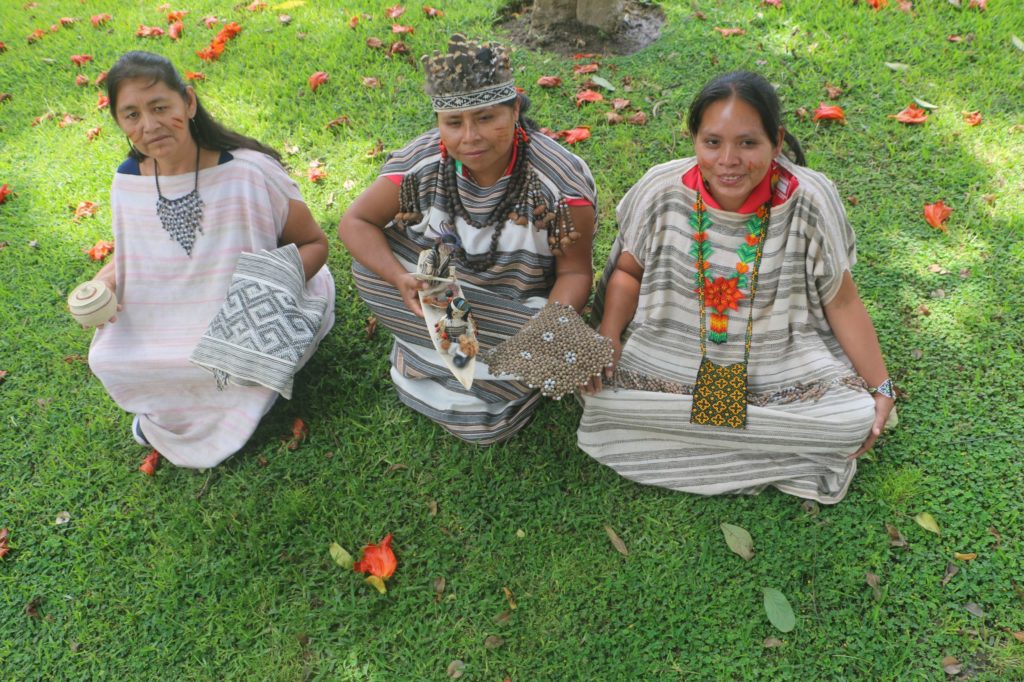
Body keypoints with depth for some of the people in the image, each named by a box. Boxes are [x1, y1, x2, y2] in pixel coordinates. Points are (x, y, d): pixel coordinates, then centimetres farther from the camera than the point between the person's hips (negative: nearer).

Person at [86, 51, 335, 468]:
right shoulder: (127, 183, -8)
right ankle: (171, 409, 21)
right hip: (174, 322, 5)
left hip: (254, 324, -4)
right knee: (107, 359, -13)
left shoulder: (249, 172, -24)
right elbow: (139, 251, 11)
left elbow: (314, 243, -15)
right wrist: (108, 278, -11)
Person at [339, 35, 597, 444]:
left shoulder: (562, 182, -26)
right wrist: (401, 279, -31)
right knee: (372, 261, -22)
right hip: (440, 288, 4)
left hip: (517, 311, -3)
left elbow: (574, 272, -17)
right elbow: (355, 222, -12)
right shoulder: (421, 163, -19)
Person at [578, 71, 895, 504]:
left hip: (787, 364, 0)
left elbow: (842, 302, -5)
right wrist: (607, 338, -14)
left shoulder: (810, 199, -17)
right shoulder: (661, 190, -15)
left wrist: (881, 388, -5)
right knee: (602, 400, -20)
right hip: (666, 356, 1)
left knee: (855, 418, -21)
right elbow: (628, 271, 1)